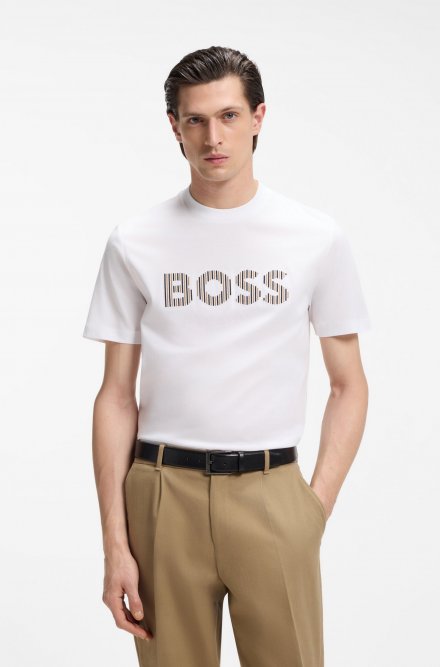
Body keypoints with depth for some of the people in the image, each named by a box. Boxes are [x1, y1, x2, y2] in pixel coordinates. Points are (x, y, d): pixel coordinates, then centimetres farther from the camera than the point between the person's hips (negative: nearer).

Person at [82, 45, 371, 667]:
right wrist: (115, 544, -2)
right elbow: (117, 394, 3)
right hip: (162, 492, 0)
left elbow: (349, 386, 6)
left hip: (271, 490, 0)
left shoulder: (318, 237, 1)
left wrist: (318, 506, -4)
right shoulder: (135, 241, 2)